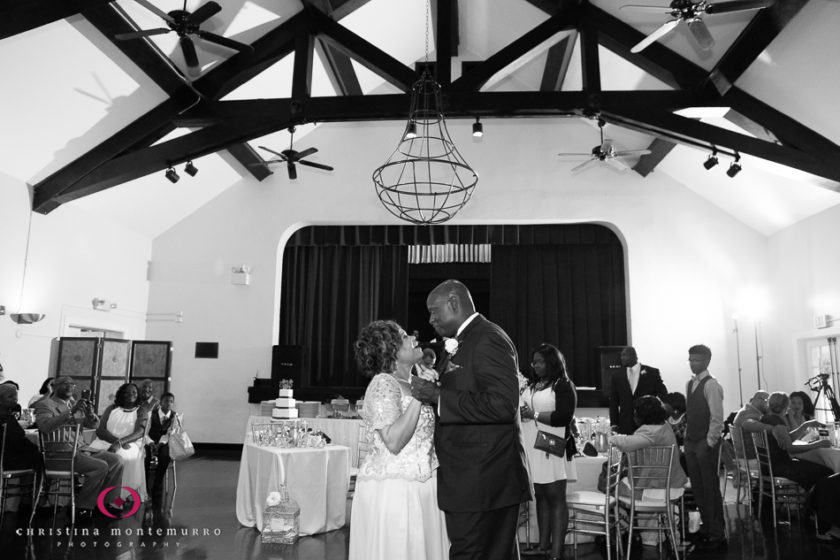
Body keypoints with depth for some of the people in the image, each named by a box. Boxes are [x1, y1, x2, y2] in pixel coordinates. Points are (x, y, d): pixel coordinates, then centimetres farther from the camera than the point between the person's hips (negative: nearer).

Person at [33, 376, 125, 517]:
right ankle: (83, 507, -11)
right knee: (101, 466, -26)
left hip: (79, 449, 8)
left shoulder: (74, 404, 19)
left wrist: (90, 413, -9)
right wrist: (71, 412, -31)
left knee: (116, 461, -7)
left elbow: (94, 424, 14)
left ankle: (110, 503, 0)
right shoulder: (45, 404, -3)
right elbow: (45, 426, -24)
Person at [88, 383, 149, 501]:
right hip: (105, 442, 3)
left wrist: (119, 442, -25)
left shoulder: (141, 411, 11)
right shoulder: (111, 408, 19)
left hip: (130, 445, -3)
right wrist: (115, 440, -15)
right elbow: (100, 430, 5)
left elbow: (139, 432, -6)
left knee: (118, 457, -37)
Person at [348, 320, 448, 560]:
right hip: (391, 488, -8)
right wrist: (419, 396, -21)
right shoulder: (383, 384, -14)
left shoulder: (412, 382, 10)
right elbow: (394, 441, -23)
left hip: (422, 485, 8)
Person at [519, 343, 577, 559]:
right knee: (540, 496, 9)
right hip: (531, 448, 7)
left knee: (555, 497, -2)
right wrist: (519, 411, 8)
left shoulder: (563, 385, -4)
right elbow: (526, 410, 30)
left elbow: (564, 417, -15)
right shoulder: (533, 386, 19)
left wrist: (534, 415, -15)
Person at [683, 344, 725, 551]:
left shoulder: (711, 385, -12)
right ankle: (706, 528, 26)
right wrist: (687, 438, 10)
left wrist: (709, 443, -15)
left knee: (710, 489, 0)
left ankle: (717, 536, 10)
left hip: (705, 443, -7)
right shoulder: (690, 384, 11)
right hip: (691, 442, 7)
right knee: (697, 488, 13)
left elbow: (717, 418, -15)